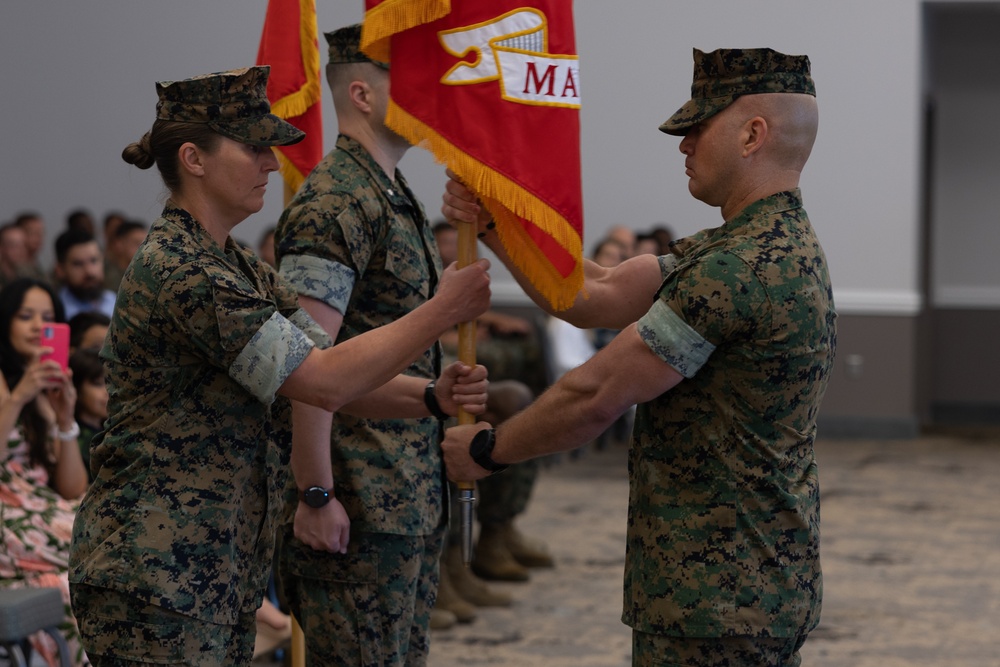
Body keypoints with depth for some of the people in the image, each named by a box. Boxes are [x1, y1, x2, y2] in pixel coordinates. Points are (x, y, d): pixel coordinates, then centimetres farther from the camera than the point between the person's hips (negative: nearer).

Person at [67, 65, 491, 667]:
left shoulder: (237, 267, 13)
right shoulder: (180, 272, -19)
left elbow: (335, 369, 9)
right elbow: (326, 381, -21)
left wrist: (433, 396, -8)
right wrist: (443, 312, -14)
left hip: (223, 570, 10)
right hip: (154, 574, -10)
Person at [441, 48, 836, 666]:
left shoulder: (738, 269, -22)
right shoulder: (783, 247, 13)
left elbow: (594, 397, -17)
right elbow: (596, 296, 10)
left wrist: (488, 449, -2)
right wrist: (496, 225, 1)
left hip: (718, 599, -10)